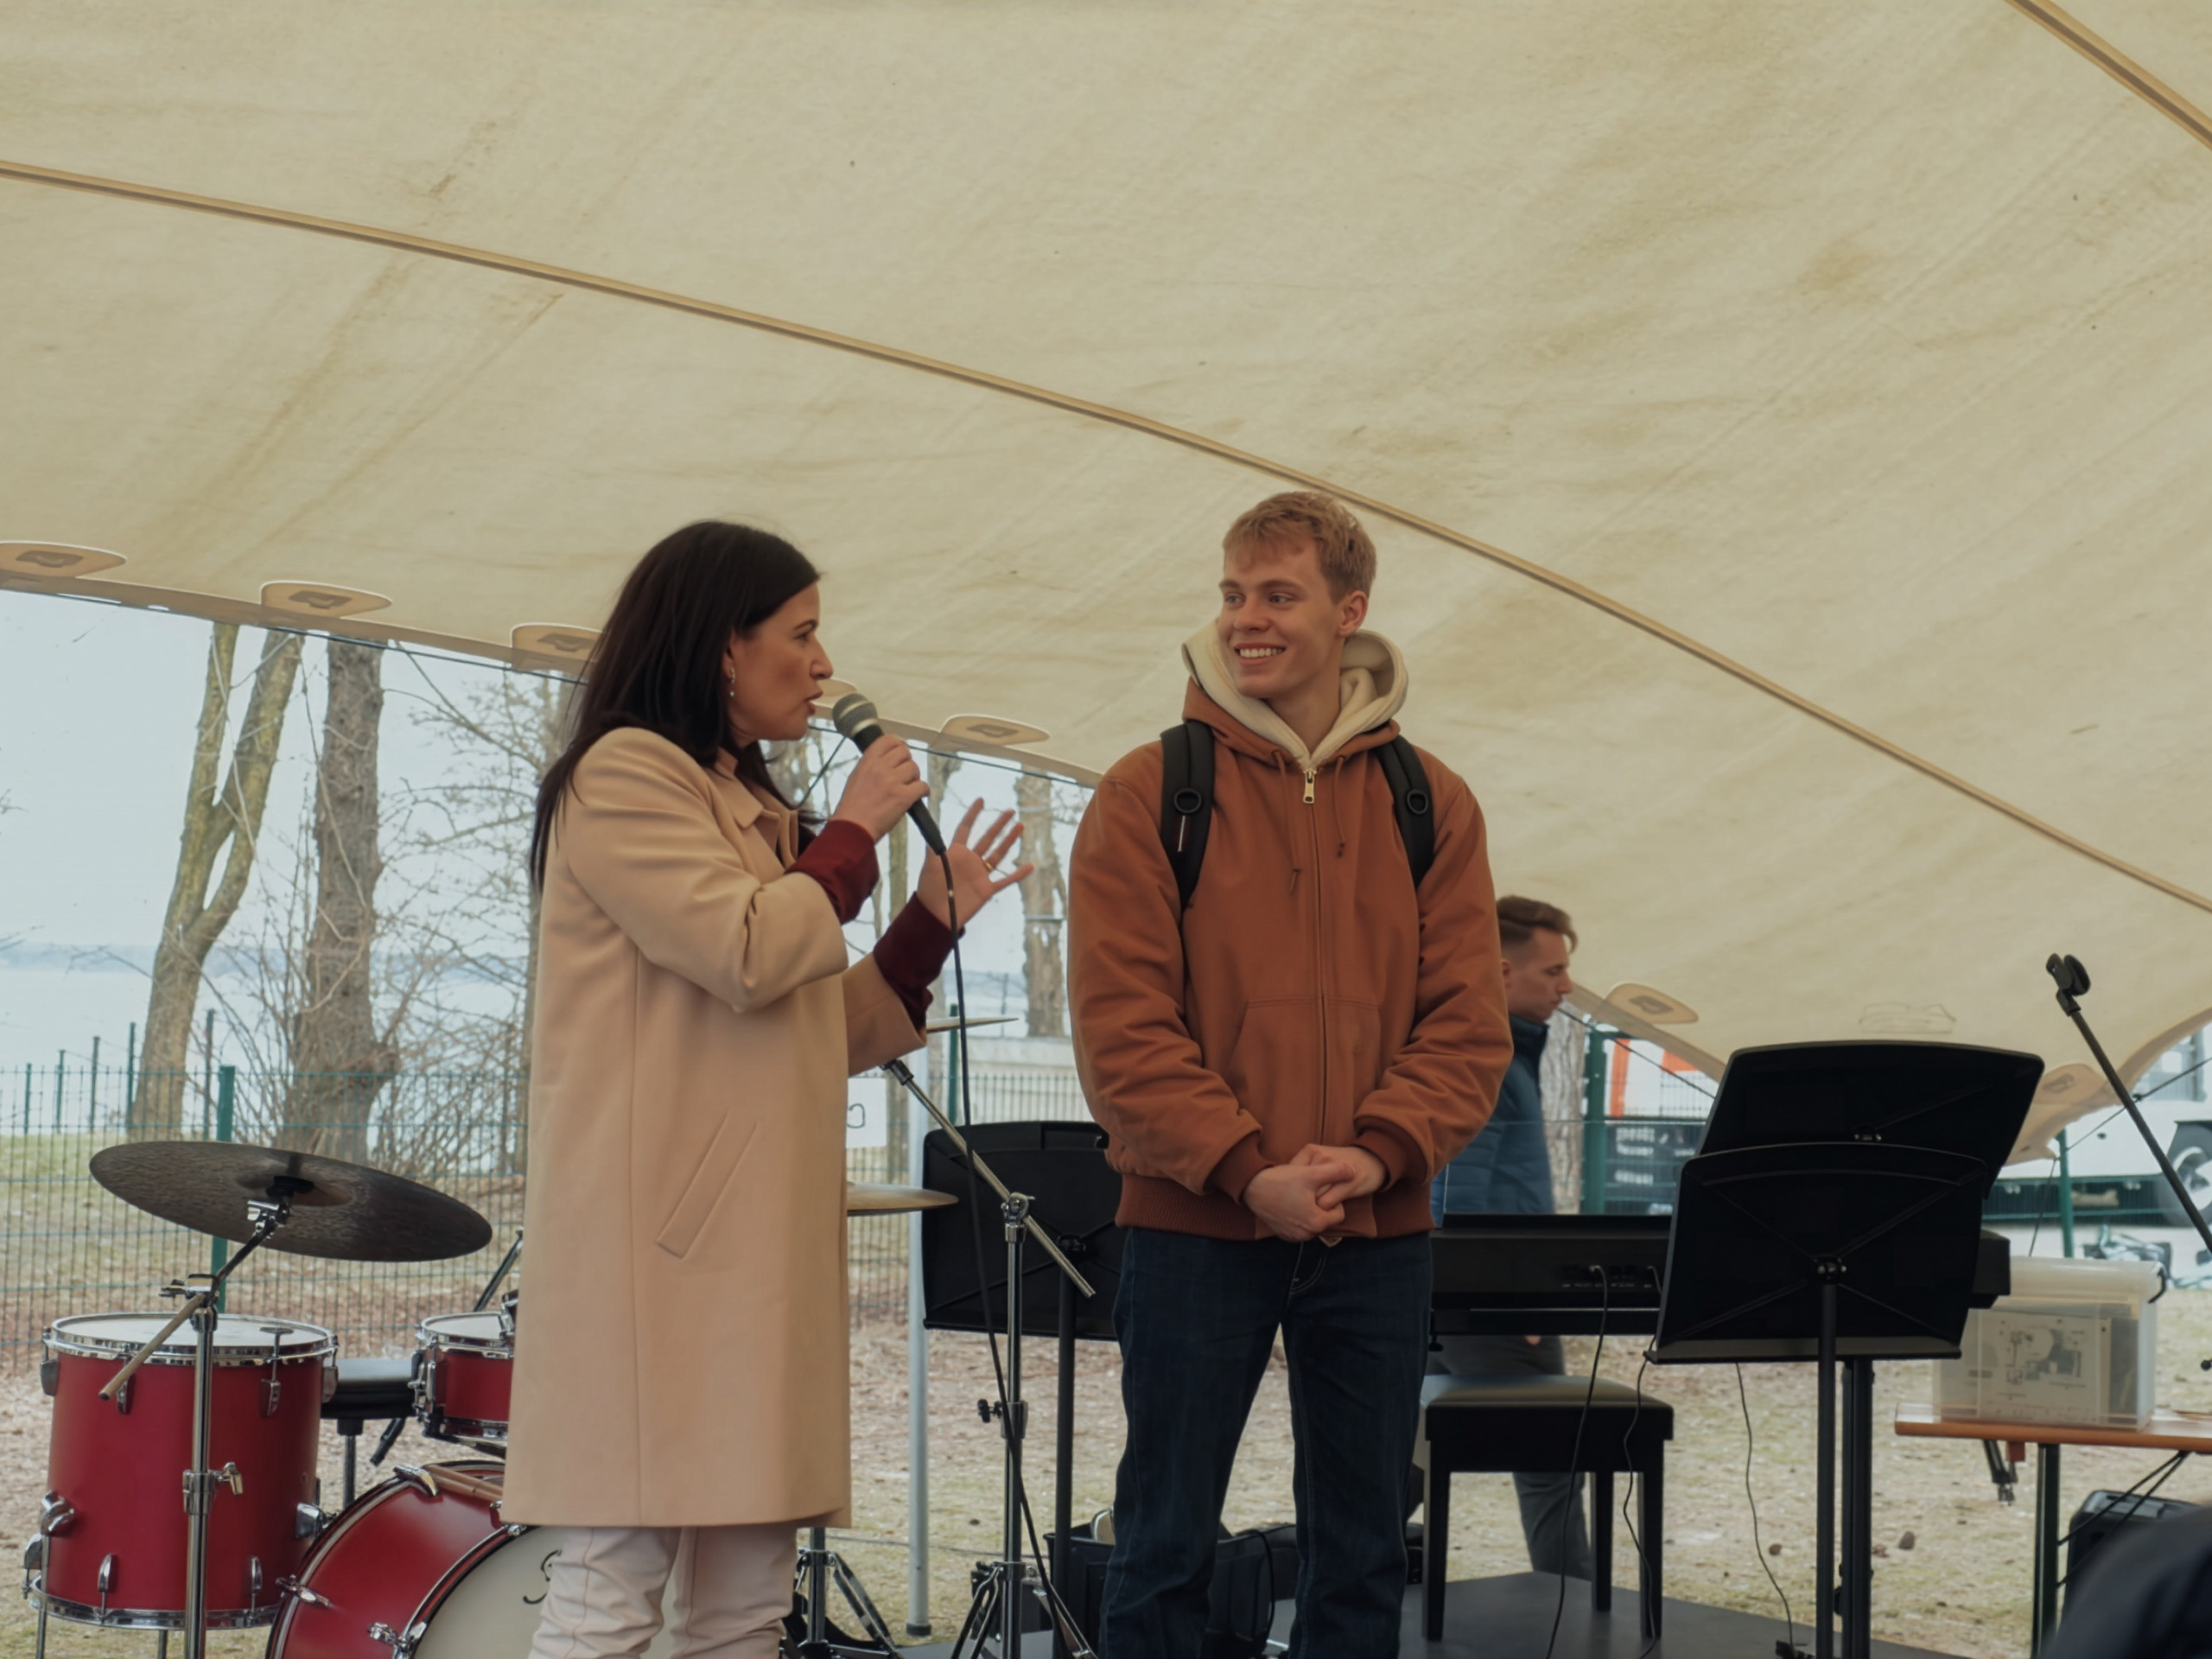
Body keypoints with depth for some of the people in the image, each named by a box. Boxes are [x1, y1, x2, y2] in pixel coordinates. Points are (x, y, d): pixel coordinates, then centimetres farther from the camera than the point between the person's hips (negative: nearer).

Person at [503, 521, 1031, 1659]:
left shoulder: (755, 813, 23)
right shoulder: (623, 775, -3)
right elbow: (747, 957, -16)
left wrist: (932, 917, 14)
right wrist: (854, 832, -2)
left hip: (764, 1245, 9)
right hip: (657, 1243, -9)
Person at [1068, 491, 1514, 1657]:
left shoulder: (1428, 804, 6)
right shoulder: (1149, 795, -2)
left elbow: (1468, 1022, 2)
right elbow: (1121, 1025, -8)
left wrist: (1377, 1152, -14)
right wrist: (1246, 1170, -18)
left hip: (1377, 1231, 3)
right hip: (1193, 1225, -3)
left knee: (1363, 1546, 10)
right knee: (1167, 1544, 3)